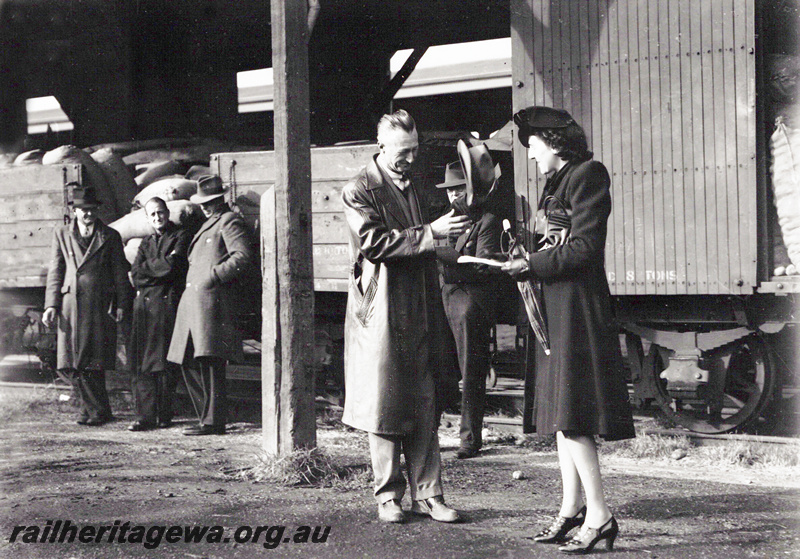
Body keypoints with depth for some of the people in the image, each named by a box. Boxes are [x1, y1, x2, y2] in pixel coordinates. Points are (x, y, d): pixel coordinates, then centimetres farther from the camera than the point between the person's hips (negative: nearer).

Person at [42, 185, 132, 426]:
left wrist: (121, 305, 0)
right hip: (71, 304, 2)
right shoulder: (61, 234, 13)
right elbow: (55, 271, 10)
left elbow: (120, 273, 9)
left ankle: (93, 409, 8)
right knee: (71, 362, -4)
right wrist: (51, 305, 1)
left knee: (94, 361, -5)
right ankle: (98, 409, 5)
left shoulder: (110, 236, 9)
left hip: (100, 305, -2)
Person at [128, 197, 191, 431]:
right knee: (142, 363, -2)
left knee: (167, 364, -4)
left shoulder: (181, 237, 5)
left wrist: (146, 269, 4)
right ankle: (145, 414, -2)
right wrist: (160, 267, -2)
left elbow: (171, 266, -10)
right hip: (144, 305, 5)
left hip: (168, 304, -5)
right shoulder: (146, 243, 22)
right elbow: (135, 276, 10)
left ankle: (164, 415, 3)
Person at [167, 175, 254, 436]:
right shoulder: (208, 224, 27)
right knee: (190, 364, 9)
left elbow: (243, 256, -14)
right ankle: (206, 417, 16)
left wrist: (215, 275, -16)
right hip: (192, 302, 10)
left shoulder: (229, 221, -2)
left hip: (212, 300, -10)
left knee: (210, 362, -12)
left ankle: (214, 421, -10)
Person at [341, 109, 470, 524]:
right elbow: (374, 242, -18)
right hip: (380, 315, -6)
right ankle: (388, 495, 9)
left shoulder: (413, 189, 18)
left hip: (418, 314, 6)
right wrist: (430, 233, -22)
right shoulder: (359, 191, -4)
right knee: (383, 406, -1)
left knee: (424, 407, 4)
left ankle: (427, 494, 8)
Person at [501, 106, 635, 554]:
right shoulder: (558, 182, 18)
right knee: (560, 412, 11)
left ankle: (599, 514, -8)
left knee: (570, 415, -11)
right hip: (557, 306, 10)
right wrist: (524, 252, 1)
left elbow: (584, 247, -18)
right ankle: (572, 509, 17)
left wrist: (532, 265, -12)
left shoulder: (587, 176, -11)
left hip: (578, 306, -10)